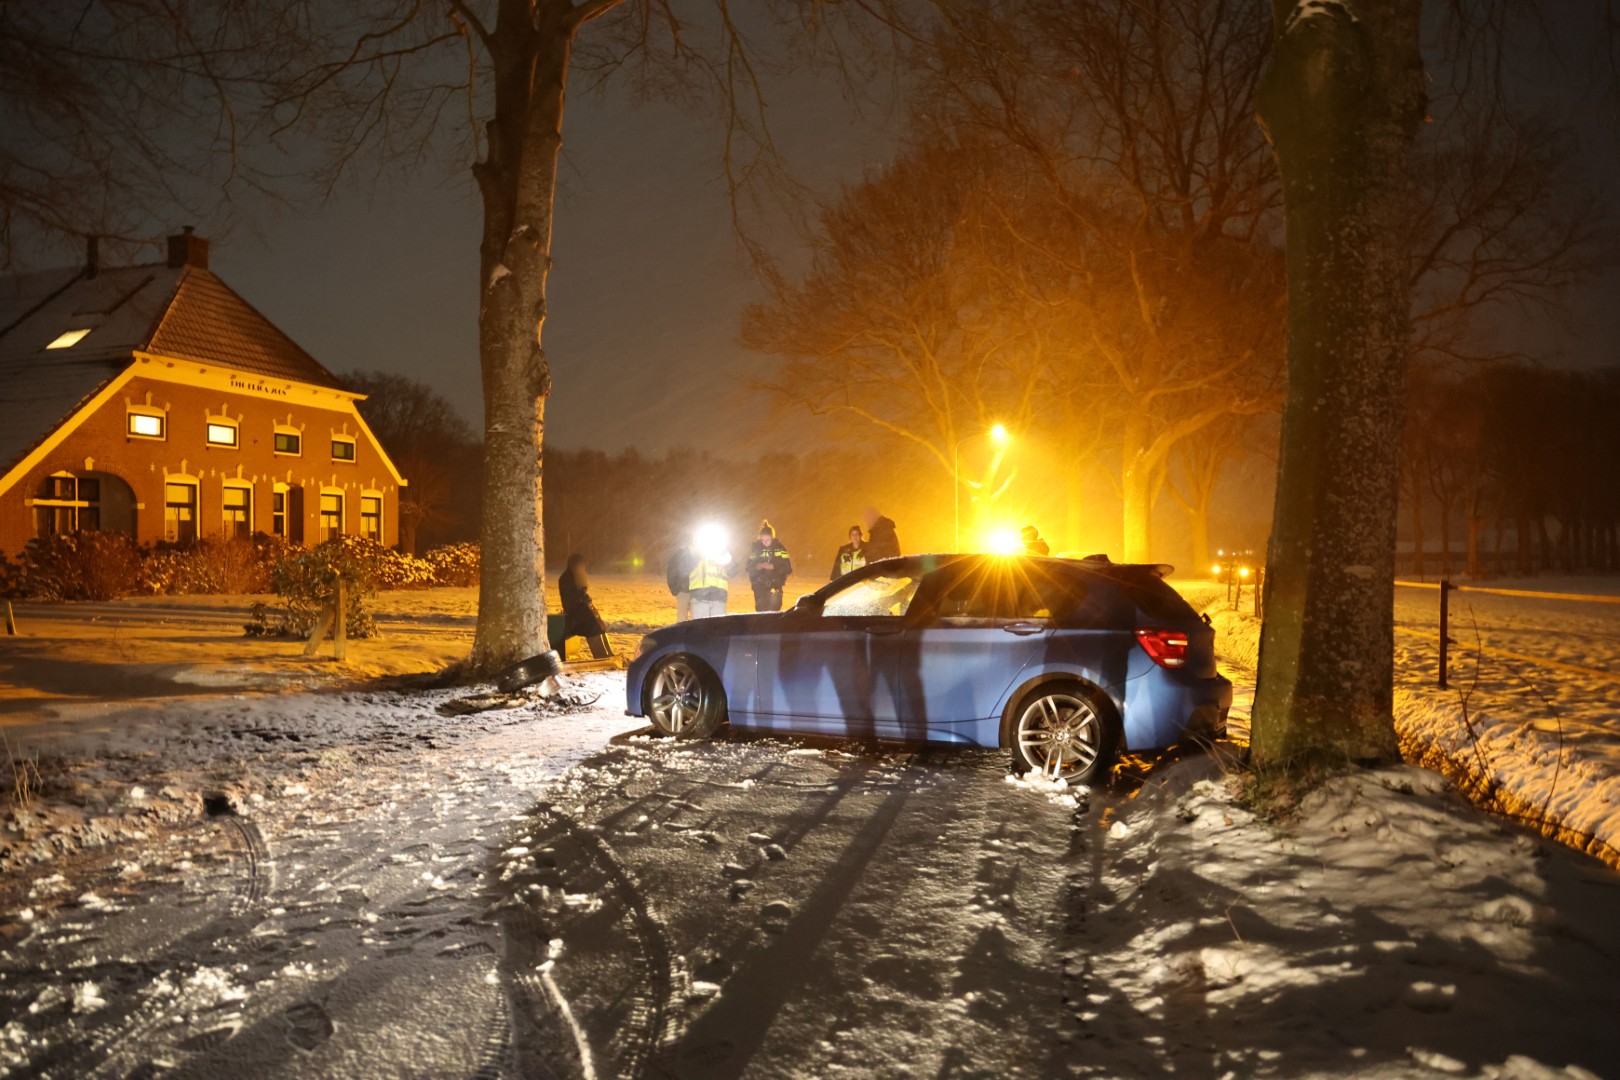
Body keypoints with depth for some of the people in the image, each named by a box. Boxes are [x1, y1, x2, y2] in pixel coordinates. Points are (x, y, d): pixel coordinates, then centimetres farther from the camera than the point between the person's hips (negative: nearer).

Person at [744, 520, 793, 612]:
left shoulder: (779, 547, -3)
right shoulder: (755, 548, 1)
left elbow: (788, 568, -6)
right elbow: (749, 568, 1)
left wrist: (773, 567, -20)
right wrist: (758, 566, -19)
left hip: (775, 586, -1)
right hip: (759, 587, 1)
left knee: (774, 610, -9)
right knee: (761, 611, 1)